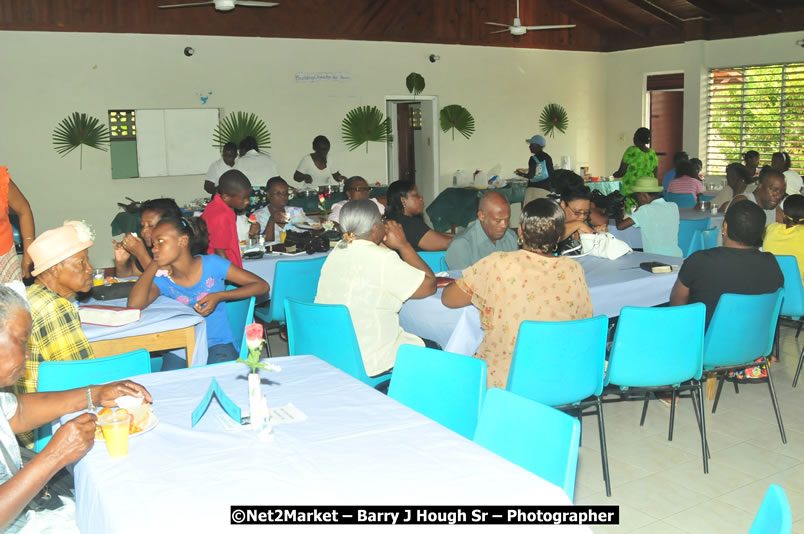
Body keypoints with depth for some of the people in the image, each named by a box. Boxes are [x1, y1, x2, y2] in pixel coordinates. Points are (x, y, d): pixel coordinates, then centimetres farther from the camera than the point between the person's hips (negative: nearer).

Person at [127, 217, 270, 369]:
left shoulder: (211, 264, -6)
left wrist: (219, 296, -16)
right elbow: (134, 305, -22)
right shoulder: (162, 279, 0)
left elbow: (263, 286, -5)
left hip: (218, 344, -2)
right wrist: (154, 264, -9)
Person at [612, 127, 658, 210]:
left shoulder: (631, 151, -8)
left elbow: (621, 172, -7)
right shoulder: (653, 154, 7)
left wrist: (614, 175, 12)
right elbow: (655, 175, 14)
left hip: (631, 192, -5)